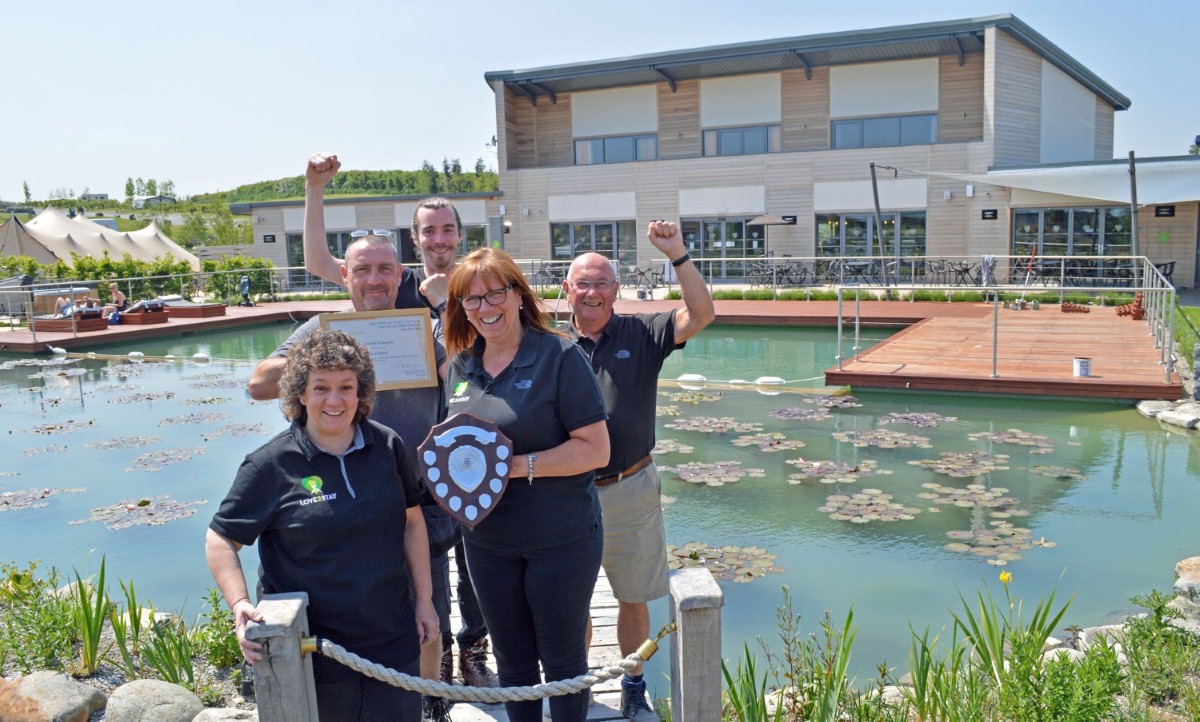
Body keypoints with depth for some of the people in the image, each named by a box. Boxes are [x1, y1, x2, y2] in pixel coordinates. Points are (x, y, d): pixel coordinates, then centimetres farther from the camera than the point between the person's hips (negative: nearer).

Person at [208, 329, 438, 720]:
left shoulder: (387, 446, -1)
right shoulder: (271, 465, -11)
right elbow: (220, 540, -5)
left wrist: (424, 599, 8)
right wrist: (240, 604, -20)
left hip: (394, 643, 3)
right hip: (314, 656, -3)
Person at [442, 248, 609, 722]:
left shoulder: (558, 356, -13)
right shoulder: (460, 366, 5)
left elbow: (596, 450, -16)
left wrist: (519, 465, -23)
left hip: (561, 538, -5)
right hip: (487, 539, 5)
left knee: (562, 659, 11)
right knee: (511, 660, 19)